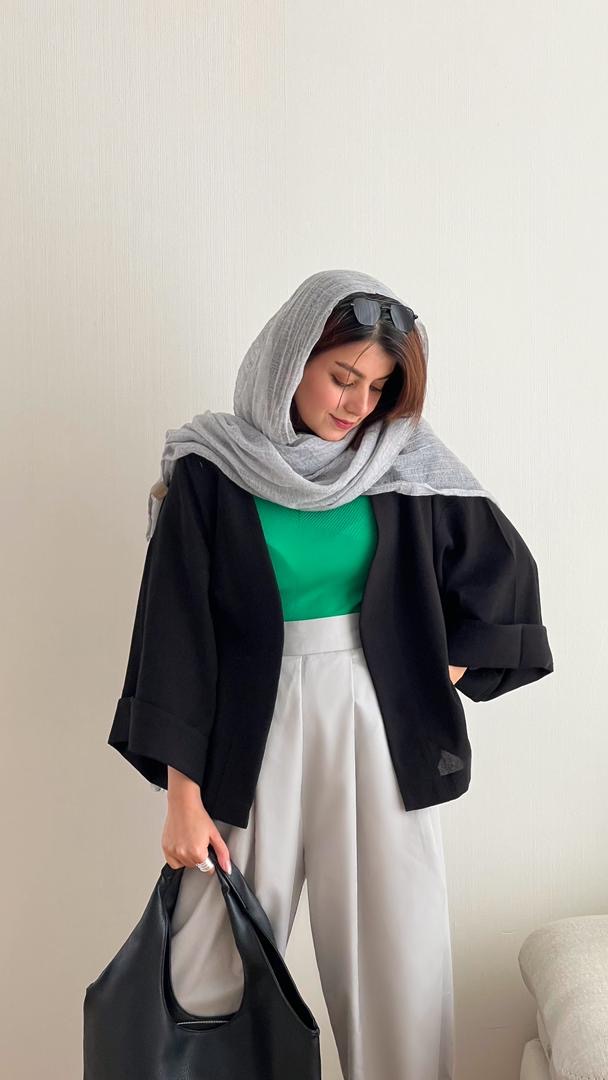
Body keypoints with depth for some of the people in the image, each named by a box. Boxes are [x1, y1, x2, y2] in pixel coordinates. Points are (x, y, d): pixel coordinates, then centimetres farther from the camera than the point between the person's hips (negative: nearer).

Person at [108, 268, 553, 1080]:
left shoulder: (403, 458, 0)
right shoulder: (211, 471, -5)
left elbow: (504, 573, 8)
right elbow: (175, 632, -5)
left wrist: (432, 688, 2)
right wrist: (183, 797, -6)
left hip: (380, 725, 2)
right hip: (252, 729, -1)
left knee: (398, 952, 7)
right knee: (218, 966, 5)